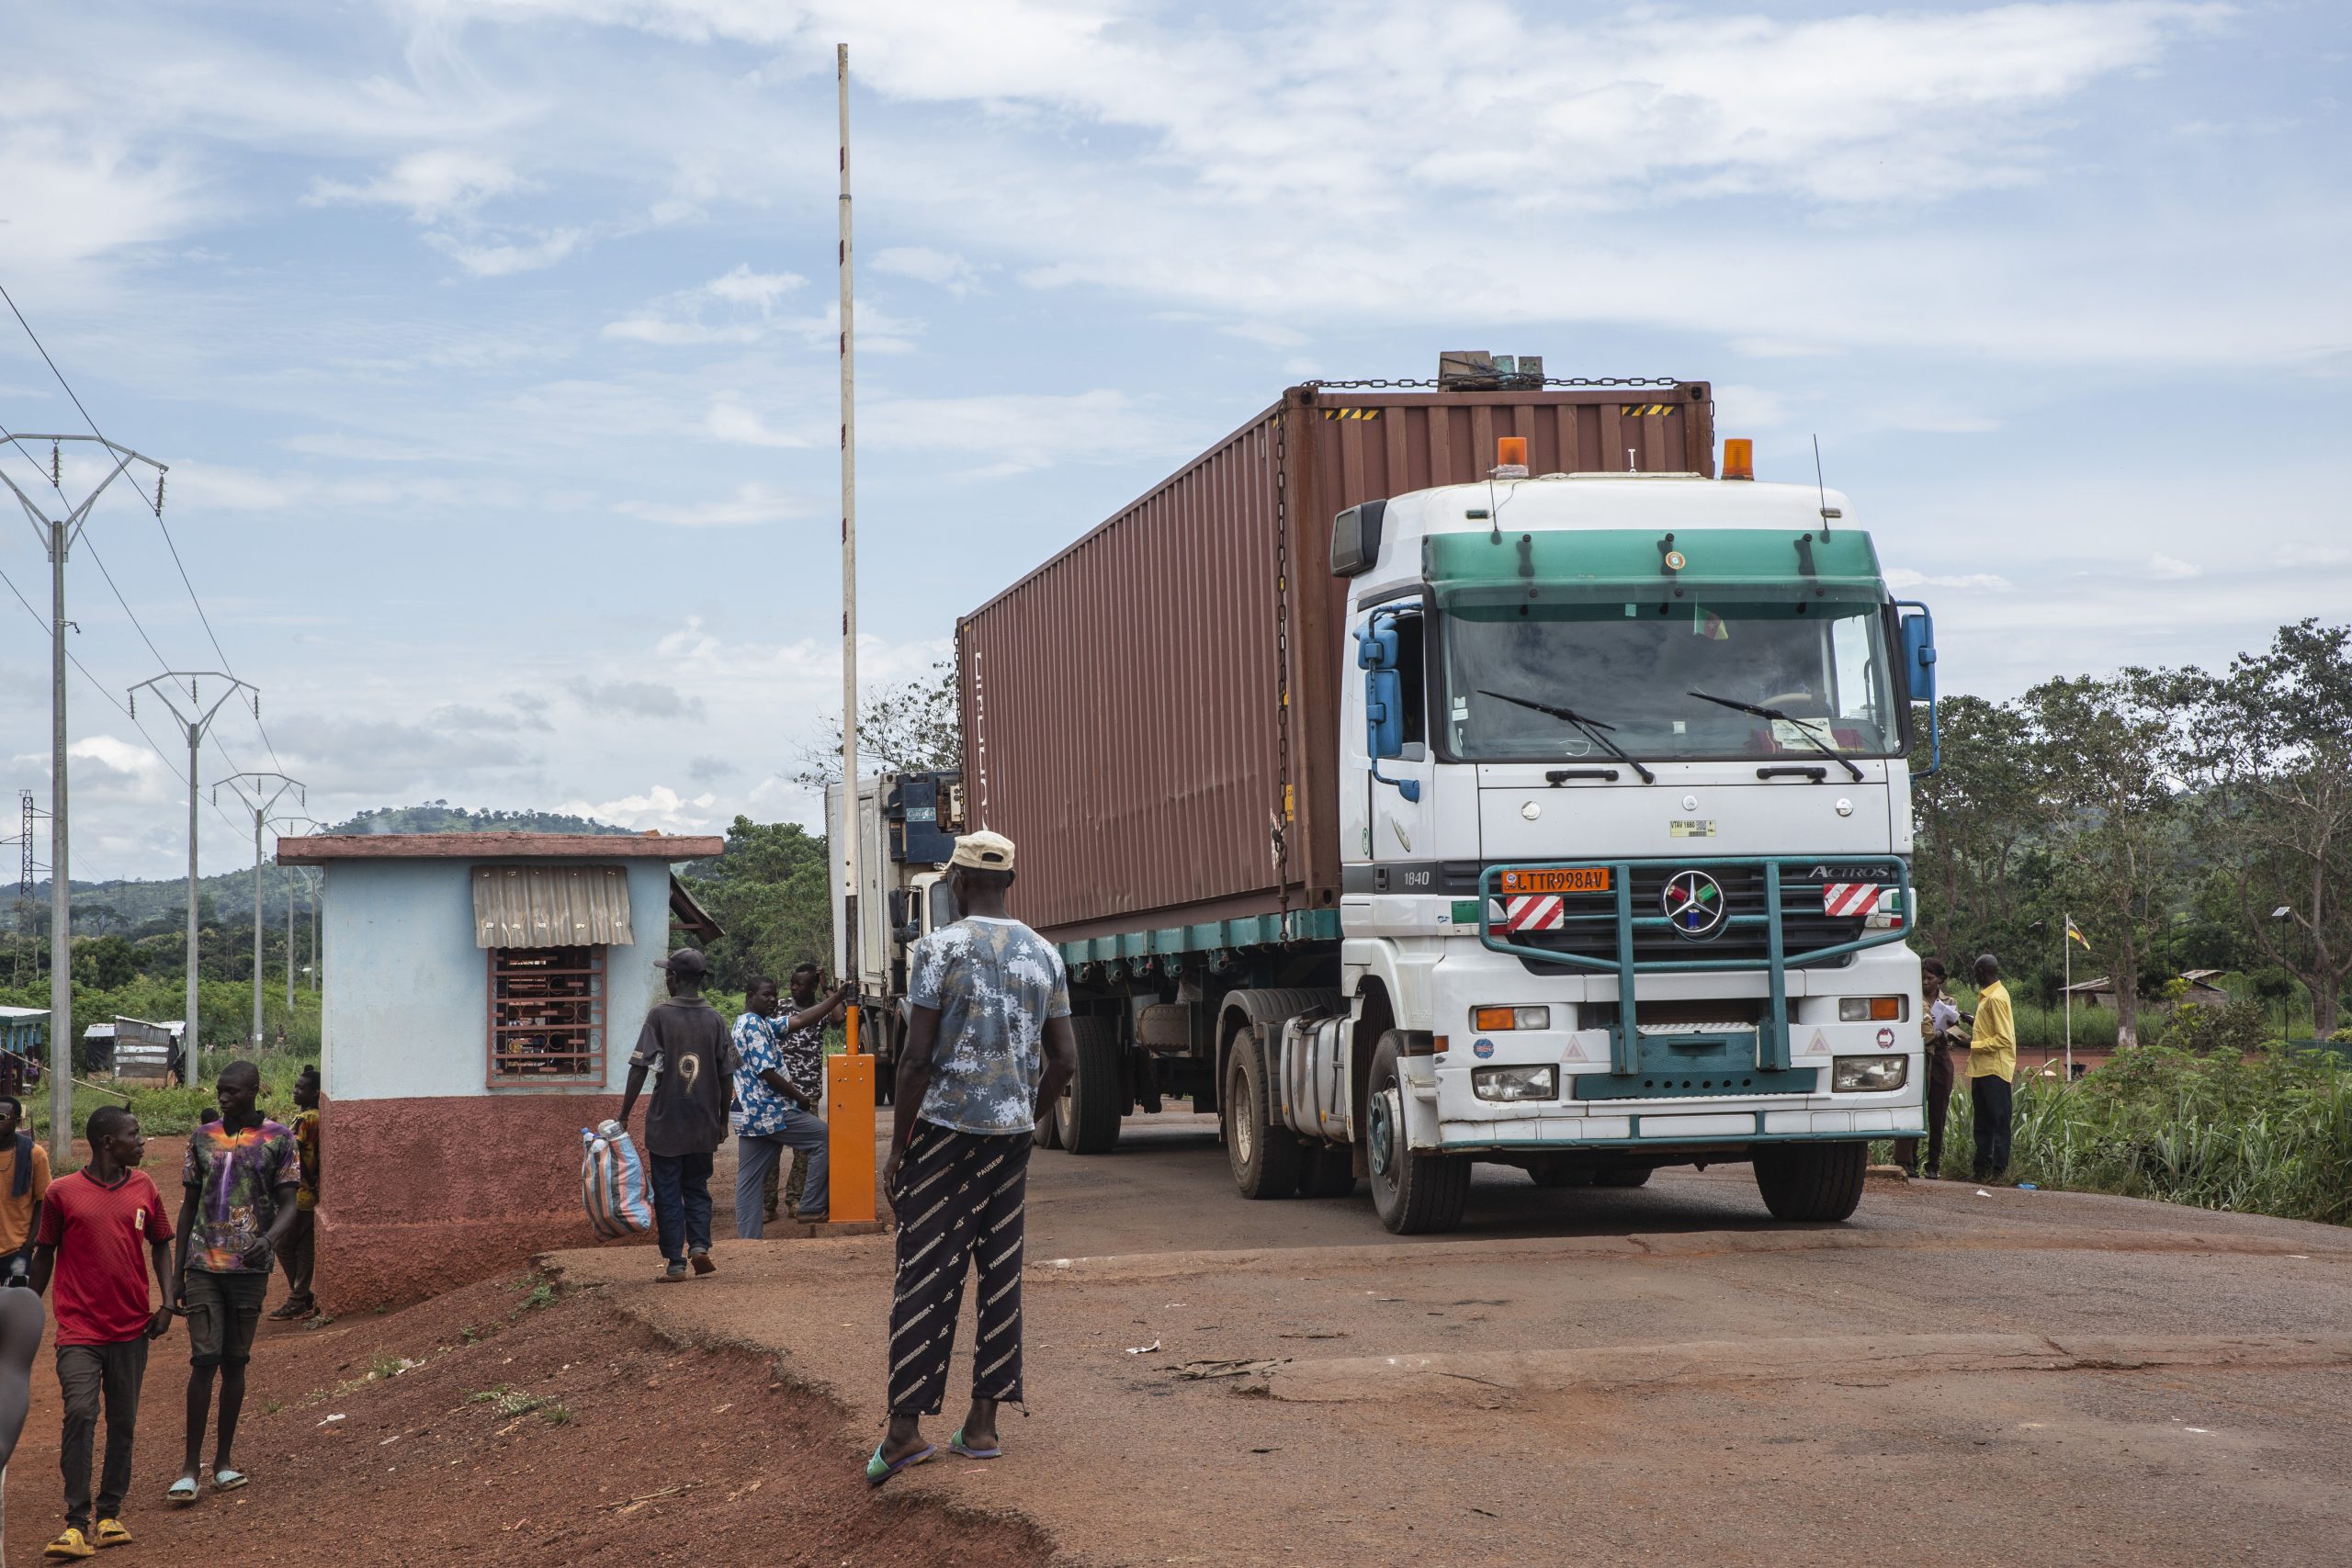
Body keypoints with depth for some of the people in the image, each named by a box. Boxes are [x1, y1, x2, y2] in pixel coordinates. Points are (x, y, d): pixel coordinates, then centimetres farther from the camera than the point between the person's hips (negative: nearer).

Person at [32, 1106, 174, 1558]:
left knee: (123, 1423, 8)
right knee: (79, 1413, -16)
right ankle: (76, 1524, -12)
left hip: (131, 1327, 4)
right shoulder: (63, 1193, -3)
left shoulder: (143, 1187, 6)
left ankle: (109, 1515, 19)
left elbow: (160, 1245, 15)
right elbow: (45, 1253, 7)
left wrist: (166, 1302, 3)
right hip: (79, 1328, -4)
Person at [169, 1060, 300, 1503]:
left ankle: (224, 1461, 16)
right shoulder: (202, 1138, 8)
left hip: (250, 1267, -1)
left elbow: (287, 1205, -1)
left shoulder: (278, 1138, 1)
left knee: (235, 1362, 7)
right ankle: (190, 1469, -6)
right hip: (203, 1264, 1)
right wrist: (176, 1271, 10)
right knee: (204, 1360, -8)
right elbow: (189, 1206, 13)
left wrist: (269, 1239, -23)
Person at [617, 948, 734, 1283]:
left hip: (665, 1122, -3)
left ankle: (675, 1263, 4)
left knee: (668, 1193, 5)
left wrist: (624, 1115, -5)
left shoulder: (660, 1014, -9)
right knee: (697, 1187, 17)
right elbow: (726, 1075, 5)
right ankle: (699, 1245, -1)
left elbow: (639, 1068, -12)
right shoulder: (714, 1019, 2)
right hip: (703, 1124, 3)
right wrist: (723, 1120, 15)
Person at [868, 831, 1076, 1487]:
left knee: (926, 1274, -5)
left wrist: (897, 1148, -6)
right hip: (1011, 1135, 5)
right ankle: (982, 1423, 11)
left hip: (944, 1126, -5)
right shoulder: (1044, 955, 8)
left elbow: (917, 1058, -12)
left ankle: (905, 1427, -10)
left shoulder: (940, 948, -9)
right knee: (1001, 1272, 9)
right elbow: (1064, 1059, 9)